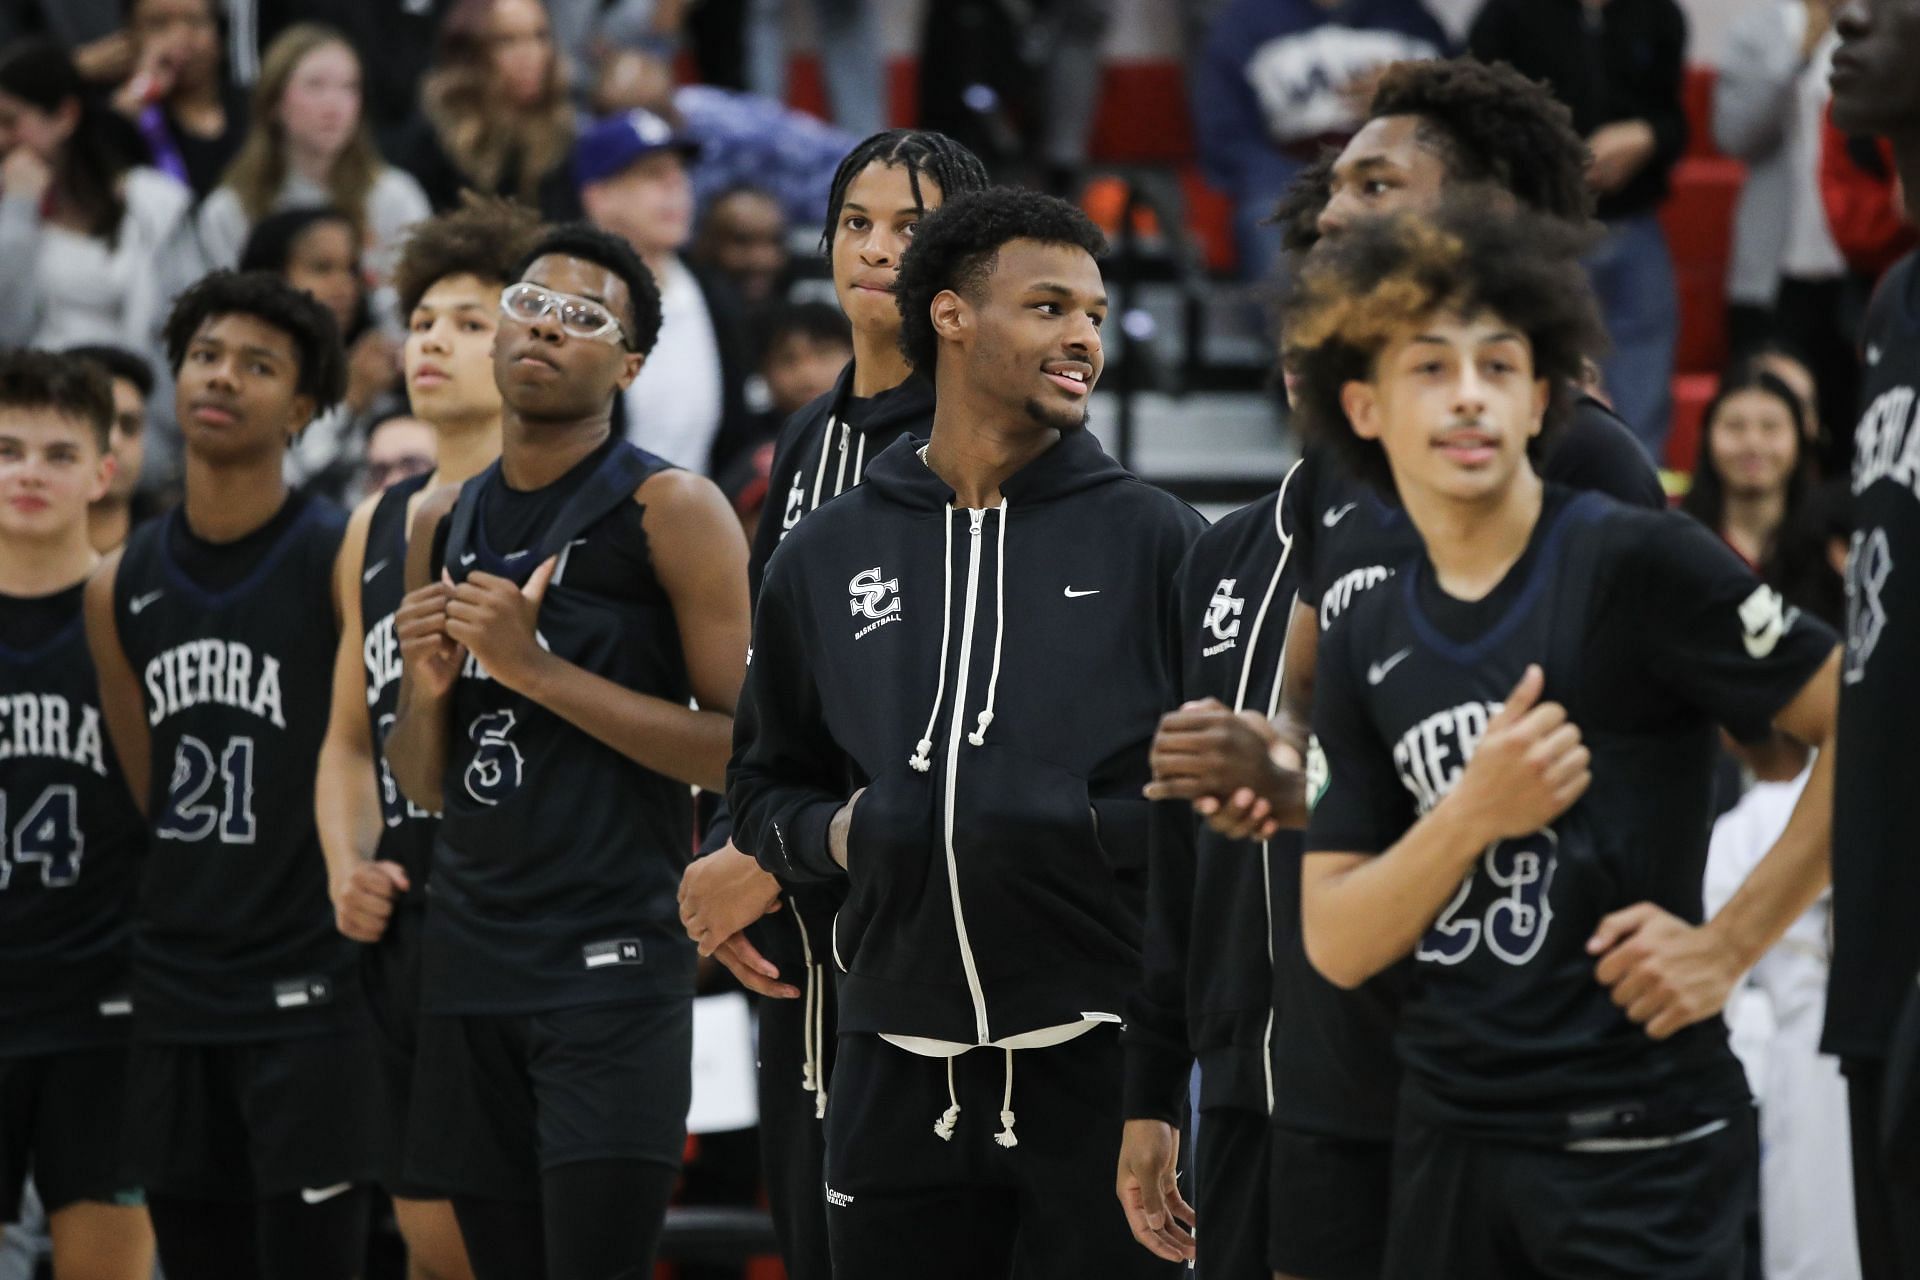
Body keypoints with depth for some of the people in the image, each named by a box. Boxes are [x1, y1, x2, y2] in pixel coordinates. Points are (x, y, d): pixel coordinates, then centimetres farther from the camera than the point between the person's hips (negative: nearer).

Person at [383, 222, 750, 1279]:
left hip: (612, 967, -6)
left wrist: (538, 669, -17)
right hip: (470, 956, 7)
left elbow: (748, 751, -13)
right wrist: (426, 687, -2)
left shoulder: (669, 511, -5)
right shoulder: (443, 526, 14)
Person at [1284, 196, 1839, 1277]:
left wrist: (1732, 943, -12)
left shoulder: (1637, 565, -8)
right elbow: (1336, 944, 5)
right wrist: (1469, 815, -12)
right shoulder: (1366, 648, 10)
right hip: (1451, 1137, 6)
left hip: (1639, 1142, -6)